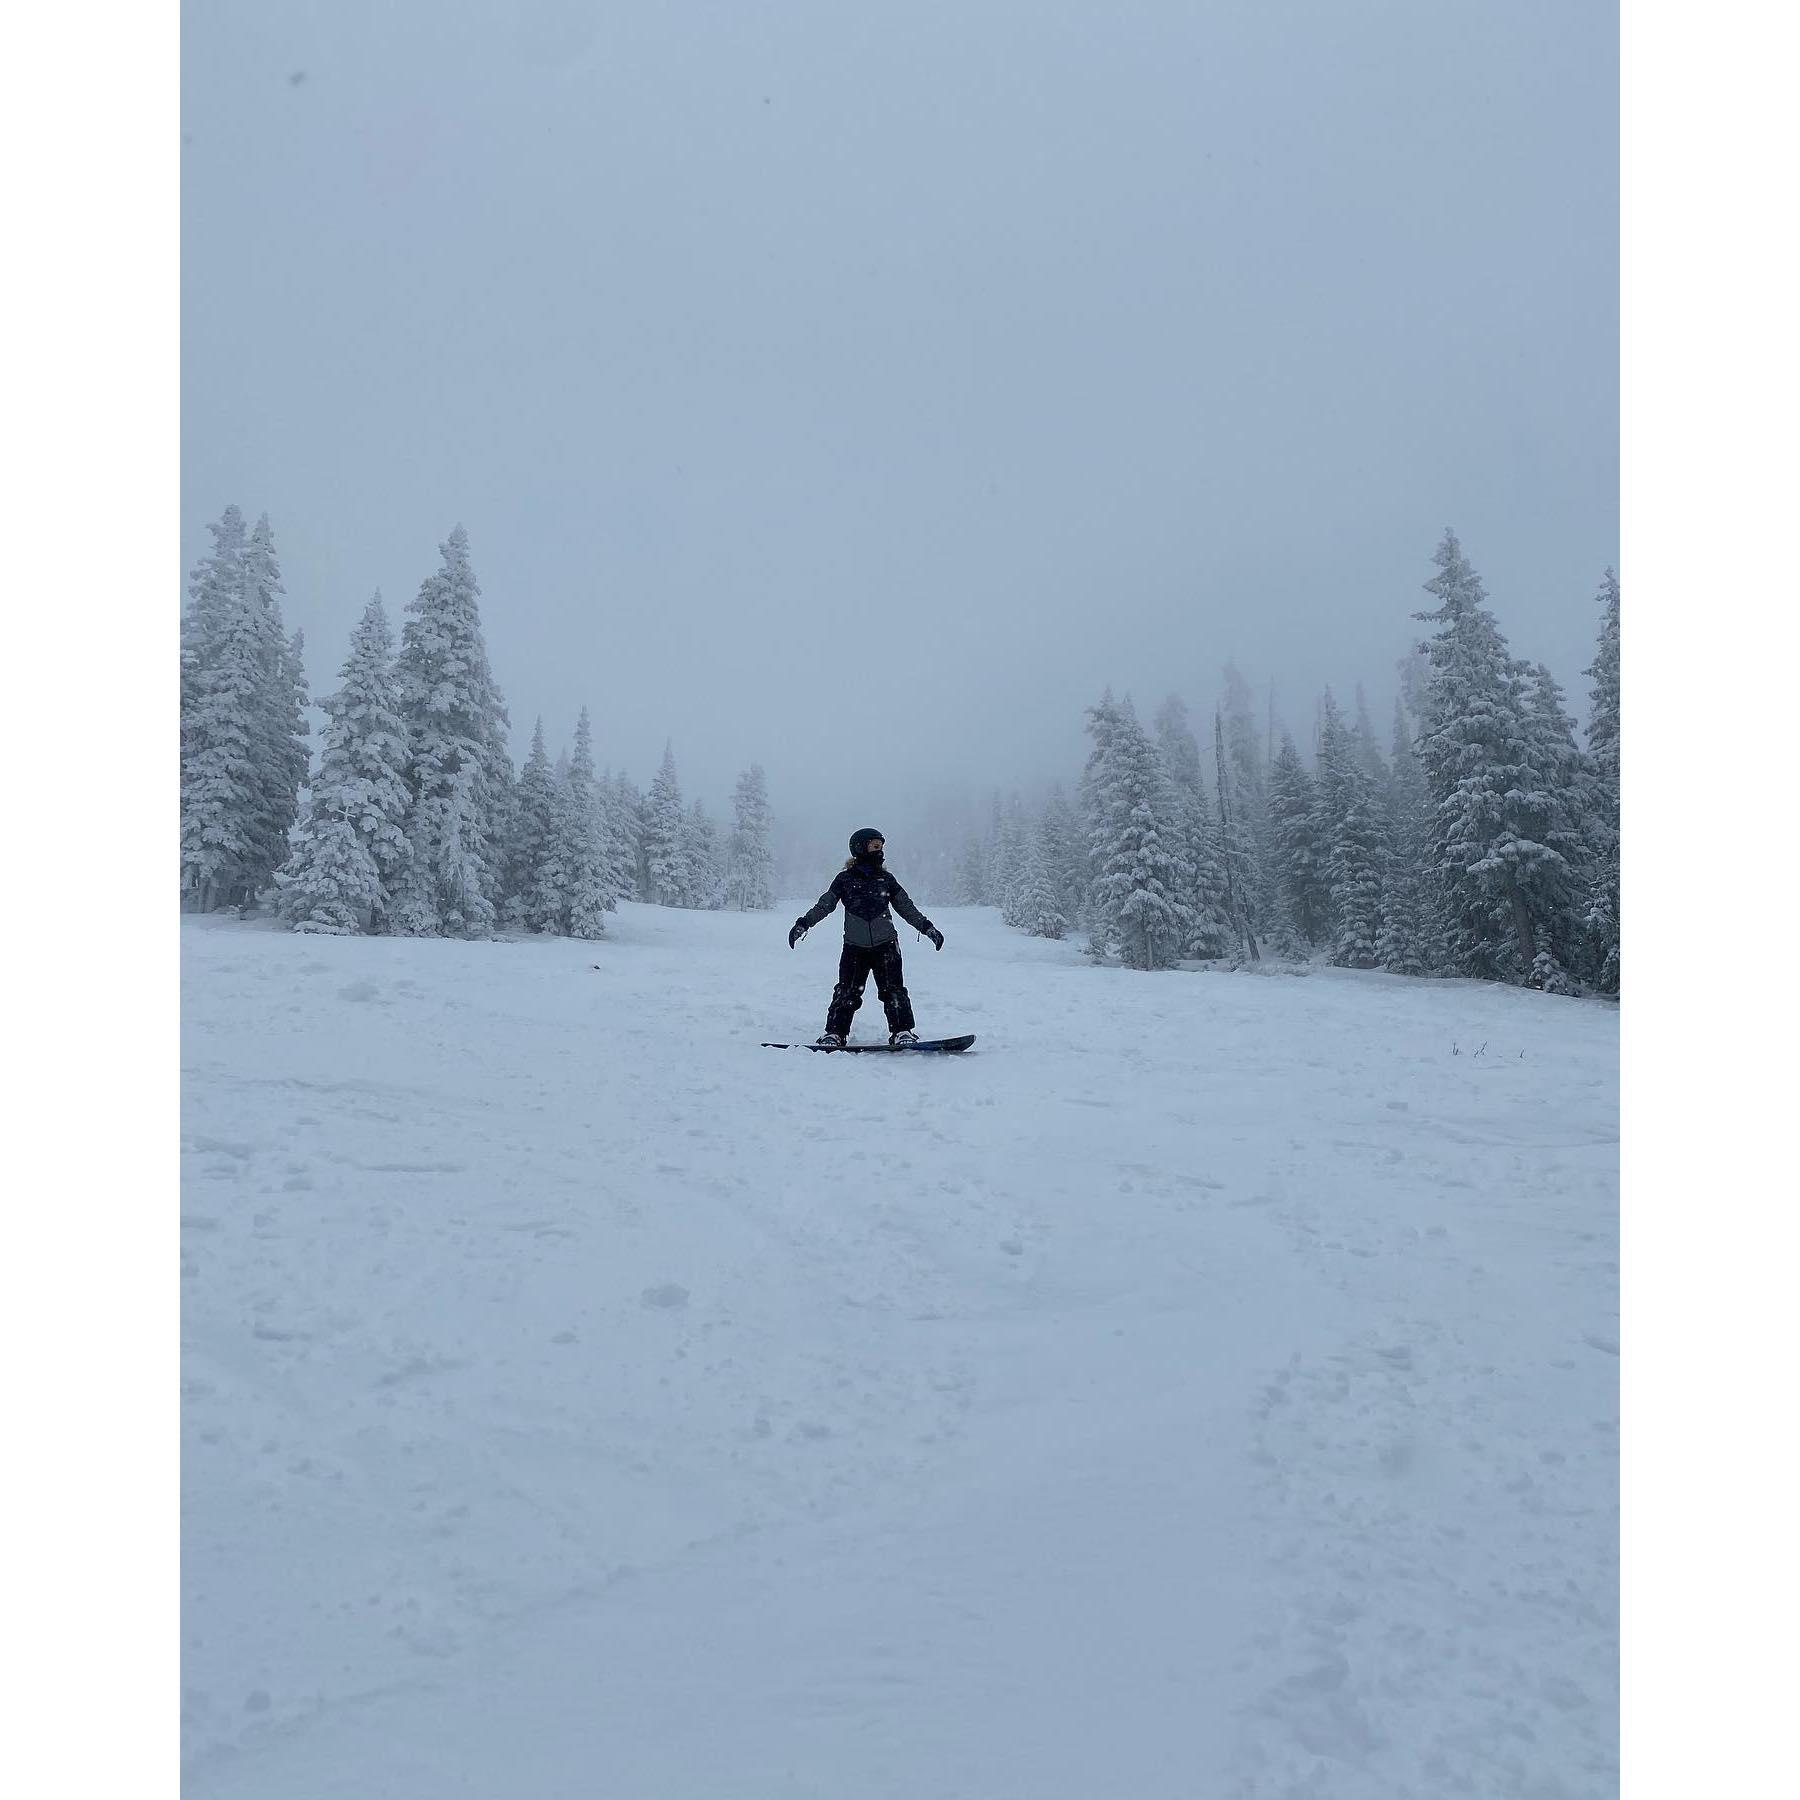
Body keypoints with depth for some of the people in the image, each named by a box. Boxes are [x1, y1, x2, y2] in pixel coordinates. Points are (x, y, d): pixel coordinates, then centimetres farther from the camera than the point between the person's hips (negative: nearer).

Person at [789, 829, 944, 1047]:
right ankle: (834, 1033, 6)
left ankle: (903, 1032, -2)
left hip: (885, 944, 1)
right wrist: (803, 924, -4)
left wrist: (927, 928, 11)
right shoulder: (845, 879, 4)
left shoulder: (885, 878, 10)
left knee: (893, 990, -6)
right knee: (847, 992, -3)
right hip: (855, 946, -1)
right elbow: (824, 905, 6)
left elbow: (906, 907, 15)